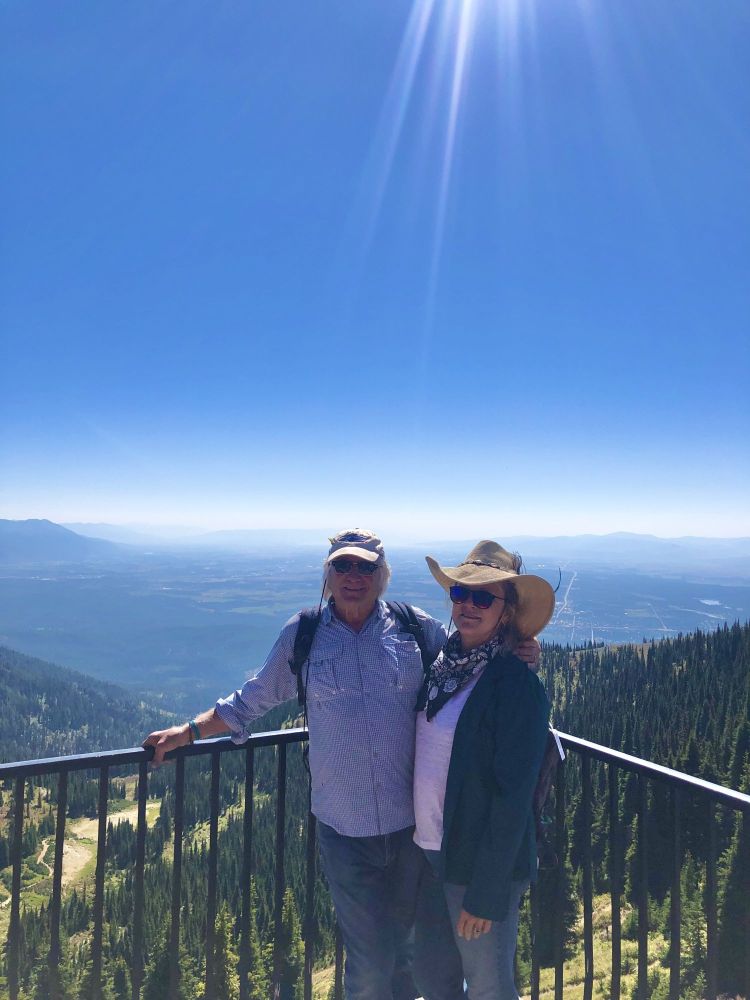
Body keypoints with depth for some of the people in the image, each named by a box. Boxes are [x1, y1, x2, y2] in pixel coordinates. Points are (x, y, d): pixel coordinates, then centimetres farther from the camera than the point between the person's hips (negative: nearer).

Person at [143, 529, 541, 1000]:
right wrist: (189, 731, 6)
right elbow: (252, 701, 10)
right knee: (369, 961, 9)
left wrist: (518, 654, -11)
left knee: (410, 948, 21)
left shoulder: (416, 627, -3)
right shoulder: (302, 635, -2)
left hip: (413, 822, 1)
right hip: (345, 828, -1)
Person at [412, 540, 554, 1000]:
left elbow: (513, 797, -20)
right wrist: (421, 841, 12)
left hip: (482, 864, -6)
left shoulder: (516, 685, -21)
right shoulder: (444, 664, -1)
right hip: (432, 852, 6)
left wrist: (487, 893, -17)